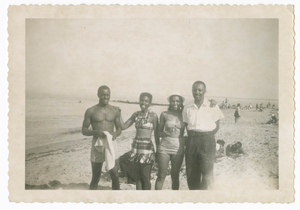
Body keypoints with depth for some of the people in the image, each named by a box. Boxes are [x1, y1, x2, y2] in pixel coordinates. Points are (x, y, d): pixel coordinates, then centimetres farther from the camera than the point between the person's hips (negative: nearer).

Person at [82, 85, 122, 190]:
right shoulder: (91, 111, -2)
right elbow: (84, 130, 1)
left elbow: (119, 129, 13)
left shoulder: (115, 111, 5)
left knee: (115, 176, -2)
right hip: (97, 146, -2)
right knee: (95, 178, 5)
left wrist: (115, 134, -11)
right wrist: (95, 132, -20)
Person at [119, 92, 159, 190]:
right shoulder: (136, 114, 9)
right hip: (136, 146, 5)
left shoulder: (153, 116, -5)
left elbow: (156, 134, -4)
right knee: (137, 176, 10)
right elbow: (123, 126, 11)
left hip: (147, 147, -5)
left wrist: (157, 150, -4)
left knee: (145, 177, -4)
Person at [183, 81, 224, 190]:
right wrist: (191, 137, 0)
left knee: (207, 172, -5)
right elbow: (186, 125, 13)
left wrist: (207, 137, -6)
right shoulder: (187, 107, 9)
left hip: (207, 140, -3)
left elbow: (217, 125, 3)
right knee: (191, 173, 6)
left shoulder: (212, 106, 0)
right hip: (191, 140, 3)